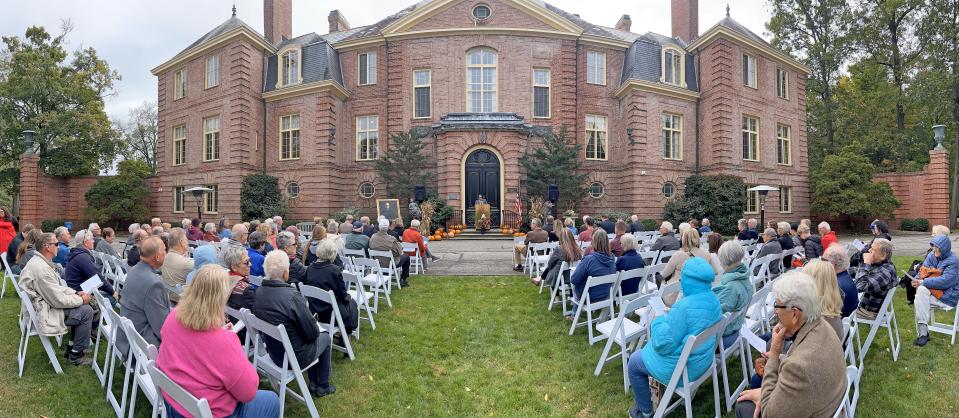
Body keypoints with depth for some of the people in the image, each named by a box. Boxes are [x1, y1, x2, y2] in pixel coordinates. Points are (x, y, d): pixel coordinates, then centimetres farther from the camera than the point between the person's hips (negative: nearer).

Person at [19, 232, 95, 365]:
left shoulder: (37, 261, 6)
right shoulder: (41, 268, -27)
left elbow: (57, 288, 14)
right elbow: (59, 300, -24)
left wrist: (76, 294, 3)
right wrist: (81, 299, -11)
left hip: (43, 305, 10)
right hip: (43, 314, -10)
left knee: (82, 307, 11)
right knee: (86, 311, -12)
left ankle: (73, 346, 18)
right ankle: (76, 354, 1)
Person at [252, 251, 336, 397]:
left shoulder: (259, 292, -10)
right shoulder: (292, 296, -31)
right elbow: (312, 332, -23)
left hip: (272, 351, 6)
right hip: (294, 357, -6)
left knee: (316, 335, 28)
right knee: (325, 338, 21)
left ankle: (313, 382, 36)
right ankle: (322, 387, 32)